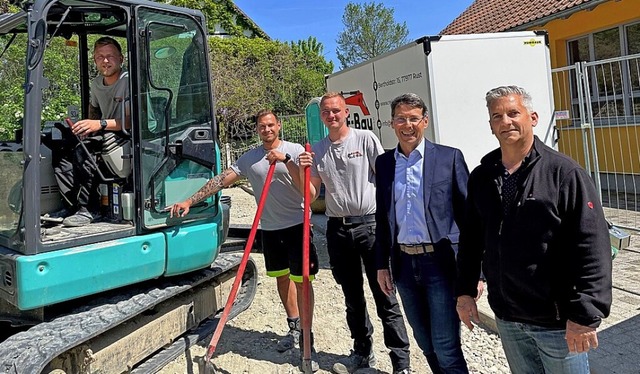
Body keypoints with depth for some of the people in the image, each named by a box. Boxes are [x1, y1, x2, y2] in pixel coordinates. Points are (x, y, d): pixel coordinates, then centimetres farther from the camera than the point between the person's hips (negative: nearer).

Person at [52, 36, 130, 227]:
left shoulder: (129, 80, -14)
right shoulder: (96, 83, 11)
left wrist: (101, 124, -27)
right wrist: (87, 126, 9)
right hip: (103, 136, 9)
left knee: (82, 150, -29)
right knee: (60, 152, -5)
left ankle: (87, 209, -21)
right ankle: (73, 205, -3)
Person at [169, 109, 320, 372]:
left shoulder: (294, 151, -5)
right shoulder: (249, 158, 6)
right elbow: (221, 180, 0)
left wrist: (285, 159, -24)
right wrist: (190, 201, -6)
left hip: (296, 224, -4)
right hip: (269, 228, 5)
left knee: (301, 280, -2)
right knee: (281, 277, 16)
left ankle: (307, 342, 8)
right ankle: (293, 328, 35)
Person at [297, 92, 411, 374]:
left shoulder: (365, 139, -1)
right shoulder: (317, 150, 10)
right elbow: (310, 194, 10)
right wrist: (303, 171, -7)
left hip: (370, 224, -4)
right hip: (337, 229, 5)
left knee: (384, 296, -1)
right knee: (352, 296, 16)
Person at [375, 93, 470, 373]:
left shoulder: (449, 157, -4)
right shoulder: (384, 162, 7)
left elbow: (468, 214, -5)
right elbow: (382, 217, 11)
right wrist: (382, 264, 9)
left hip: (440, 262, -4)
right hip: (404, 263, 4)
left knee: (446, 348, 0)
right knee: (425, 343, 18)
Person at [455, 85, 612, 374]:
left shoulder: (564, 173, -12)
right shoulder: (481, 177, 3)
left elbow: (592, 247, -15)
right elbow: (471, 238, 9)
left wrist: (585, 314, -18)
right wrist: (465, 290, 8)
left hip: (557, 320, -4)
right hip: (506, 317, 5)